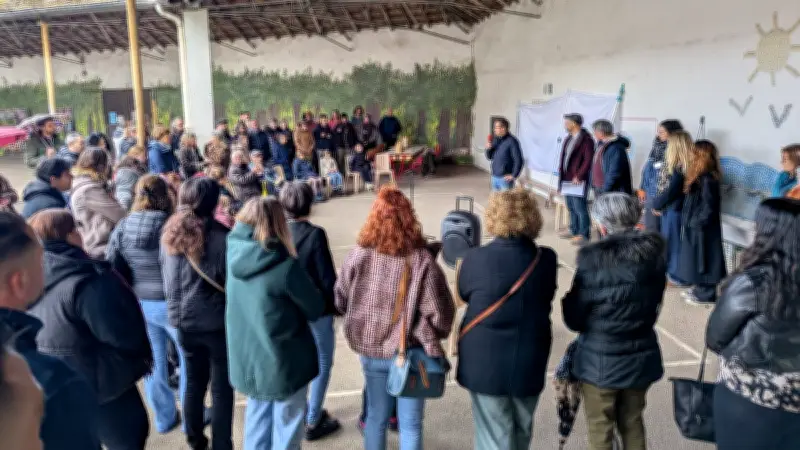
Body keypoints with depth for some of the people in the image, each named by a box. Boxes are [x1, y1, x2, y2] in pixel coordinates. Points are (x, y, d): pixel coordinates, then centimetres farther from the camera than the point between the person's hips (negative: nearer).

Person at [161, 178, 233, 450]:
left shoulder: (170, 233, 0)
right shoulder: (221, 235, -18)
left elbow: (166, 277, 11)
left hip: (182, 319, 6)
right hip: (216, 320, -6)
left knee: (194, 381, 20)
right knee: (222, 387, 6)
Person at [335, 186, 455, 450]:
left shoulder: (358, 256, -11)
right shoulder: (422, 260, -20)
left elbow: (340, 302, 1)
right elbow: (439, 315, -20)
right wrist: (429, 339, 0)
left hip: (371, 351, 3)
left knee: (376, 417, 22)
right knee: (410, 424, 14)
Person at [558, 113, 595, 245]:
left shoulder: (586, 139, -11)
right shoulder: (569, 138, 15)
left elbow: (588, 159, -16)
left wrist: (579, 176, -18)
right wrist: (562, 174, 11)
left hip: (577, 180, -9)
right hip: (567, 179, 9)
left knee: (580, 207, -6)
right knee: (571, 207, 16)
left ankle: (584, 234, 1)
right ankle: (574, 230, 27)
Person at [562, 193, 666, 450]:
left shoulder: (594, 260, -21)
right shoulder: (653, 255, -6)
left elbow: (575, 319, -14)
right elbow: (653, 306, 8)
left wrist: (568, 301, 5)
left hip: (600, 360, -5)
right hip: (641, 357, 5)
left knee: (600, 429, 13)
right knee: (632, 423, 22)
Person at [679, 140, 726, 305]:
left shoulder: (708, 180, -22)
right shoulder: (699, 177, 7)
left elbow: (709, 208, -23)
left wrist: (695, 223, -17)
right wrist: (690, 222, 10)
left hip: (703, 230, -9)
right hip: (695, 228, 9)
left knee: (703, 260, 2)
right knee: (697, 260, 18)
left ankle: (705, 294, 12)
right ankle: (699, 288, 29)